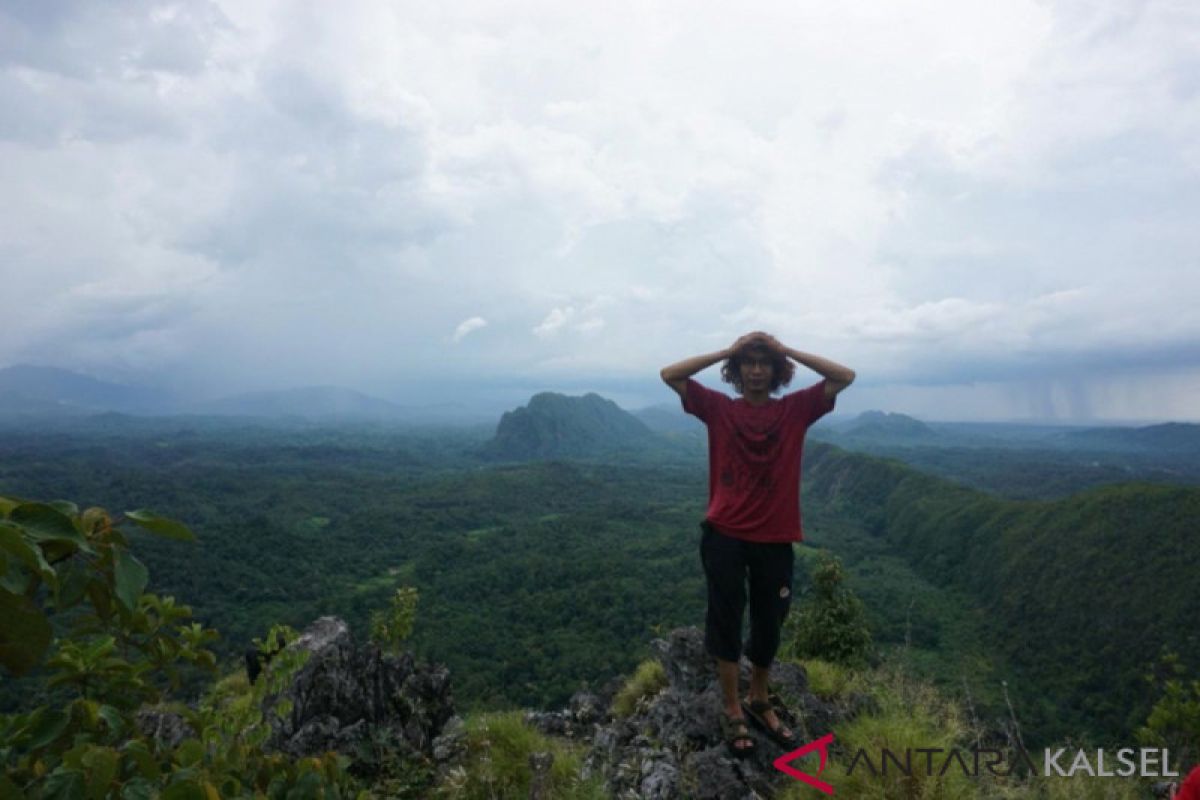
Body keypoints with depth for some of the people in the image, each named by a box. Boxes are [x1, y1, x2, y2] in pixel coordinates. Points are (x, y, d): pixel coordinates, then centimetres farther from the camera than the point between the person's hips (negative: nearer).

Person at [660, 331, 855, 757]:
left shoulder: (796, 409, 1)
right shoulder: (719, 408, -1)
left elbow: (846, 377, -5)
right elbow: (669, 375, -9)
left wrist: (787, 350, -9)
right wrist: (727, 350, -12)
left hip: (775, 539, 2)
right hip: (724, 535, -1)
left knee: (769, 624, 16)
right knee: (726, 620, 9)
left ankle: (759, 702, 39)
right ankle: (731, 710, 27)